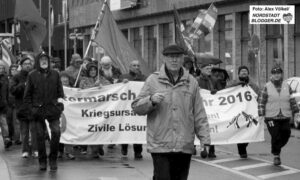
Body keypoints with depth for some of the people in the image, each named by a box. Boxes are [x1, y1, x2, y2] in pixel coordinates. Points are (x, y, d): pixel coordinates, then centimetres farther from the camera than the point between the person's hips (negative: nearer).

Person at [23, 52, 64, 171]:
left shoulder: (55, 74, 7)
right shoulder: (32, 75, 3)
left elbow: (60, 91, 11)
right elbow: (27, 94, 5)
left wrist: (60, 105, 0)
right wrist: (31, 107, -5)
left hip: (53, 109, 0)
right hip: (38, 110, 0)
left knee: (56, 132, -13)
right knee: (40, 135, 3)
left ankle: (53, 159, 2)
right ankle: (42, 161, 13)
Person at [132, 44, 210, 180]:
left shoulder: (191, 82, 11)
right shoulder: (153, 80, 5)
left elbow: (199, 114, 11)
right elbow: (136, 107, 5)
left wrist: (204, 138, 5)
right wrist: (151, 100, -14)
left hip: (185, 147, 2)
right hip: (160, 146, -2)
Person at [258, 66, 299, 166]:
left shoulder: (286, 86, 7)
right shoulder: (267, 87, -2)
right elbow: (261, 102, -1)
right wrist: (261, 115, -6)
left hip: (285, 117, 3)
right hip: (271, 117, -3)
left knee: (285, 135, 2)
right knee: (275, 137, -8)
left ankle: (276, 148, 31)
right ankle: (276, 156, 7)